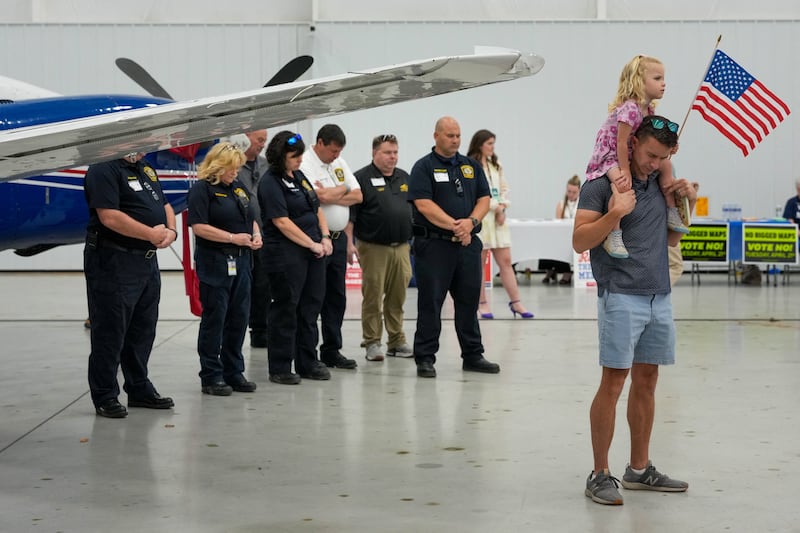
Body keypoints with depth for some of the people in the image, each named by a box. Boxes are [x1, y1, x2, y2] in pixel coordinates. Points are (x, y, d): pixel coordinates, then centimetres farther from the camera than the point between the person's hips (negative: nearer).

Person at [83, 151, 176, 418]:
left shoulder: (146, 168, 16)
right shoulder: (103, 170, -13)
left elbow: (165, 206, 20)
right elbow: (109, 217, -23)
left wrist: (170, 231, -1)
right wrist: (151, 234, -17)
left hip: (148, 261, 9)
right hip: (113, 262, -9)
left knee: (143, 330, 16)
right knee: (110, 332, -1)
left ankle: (139, 389, 27)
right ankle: (105, 397, 7)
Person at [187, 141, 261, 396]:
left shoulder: (239, 187, 16)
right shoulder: (202, 189, -8)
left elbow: (251, 218, 23)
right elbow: (199, 226, -17)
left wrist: (256, 235, 2)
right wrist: (232, 237, -19)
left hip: (240, 261, 7)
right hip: (214, 262, -7)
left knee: (239, 317, 9)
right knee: (214, 318, -1)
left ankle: (234, 372, 19)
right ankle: (211, 377, 6)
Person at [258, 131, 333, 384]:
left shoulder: (299, 176, 15)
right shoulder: (270, 183, -11)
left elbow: (316, 209, 19)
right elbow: (282, 222, -17)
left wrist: (325, 237, 4)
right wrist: (312, 244, -15)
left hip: (313, 253, 8)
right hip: (286, 256, -8)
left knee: (310, 307, 11)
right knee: (285, 309, -2)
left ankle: (307, 363, 20)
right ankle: (280, 368, 6)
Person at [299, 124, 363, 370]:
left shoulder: (340, 164, 13)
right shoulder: (304, 165, -12)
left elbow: (357, 196, 7)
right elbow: (322, 197, -23)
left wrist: (331, 195, -9)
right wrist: (343, 189, -3)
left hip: (338, 237, 8)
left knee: (336, 297, 11)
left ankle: (331, 350, 19)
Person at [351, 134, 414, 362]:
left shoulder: (405, 178, 14)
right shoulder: (362, 178, -4)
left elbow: (415, 210, 21)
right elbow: (350, 214, -7)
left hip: (402, 247, 5)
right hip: (374, 248, -5)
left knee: (397, 297, 8)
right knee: (373, 297, -1)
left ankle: (397, 341, 16)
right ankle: (372, 343, 6)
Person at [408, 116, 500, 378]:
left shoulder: (472, 166, 14)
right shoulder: (424, 167, -2)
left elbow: (484, 199, 9)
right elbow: (424, 205, -13)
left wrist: (470, 222, -10)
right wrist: (454, 226, -18)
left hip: (468, 243, 5)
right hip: (434, 245, -5)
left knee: (469, 301, 11)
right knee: (430, 302, -2)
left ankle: (473, 355, 20)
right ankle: (425, 358, 5)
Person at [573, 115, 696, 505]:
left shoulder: (660, 183, 13)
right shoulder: (601, 185, -7)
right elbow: (580, 242, -12)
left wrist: (687, 203, 7)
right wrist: (615, 213, -25)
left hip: (659, 296, 7)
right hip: (622, 295, -7)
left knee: (646, 381, 11)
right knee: (613, 383, -7)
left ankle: (639, 469, 21)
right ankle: (600, 475, 0)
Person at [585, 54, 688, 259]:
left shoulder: (648, 110, 3)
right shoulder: (629, 109, -28)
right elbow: (621, 143, -27)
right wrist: (626, 171, -23)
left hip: (631, 155, 10)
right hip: (609, 156, -10)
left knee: (666, 165, 11)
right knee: (622, 184, -37)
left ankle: (671, 214, 21)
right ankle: (613, 235, -36)